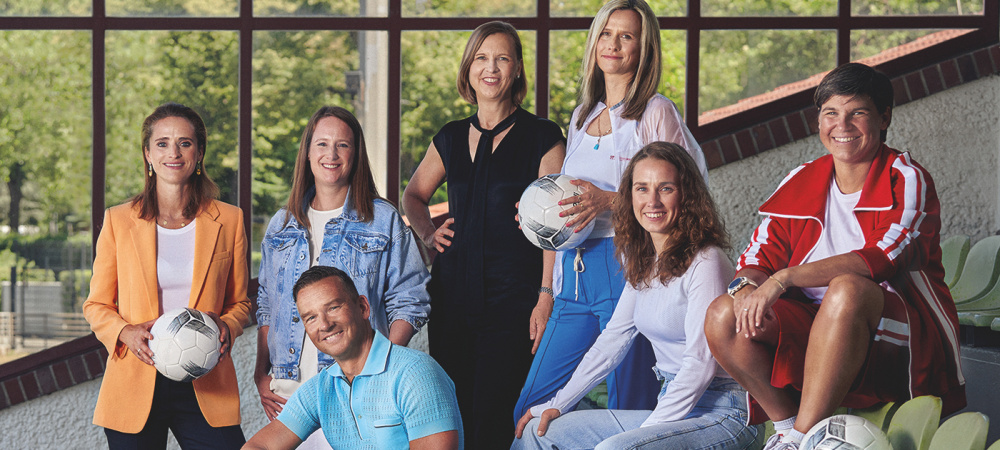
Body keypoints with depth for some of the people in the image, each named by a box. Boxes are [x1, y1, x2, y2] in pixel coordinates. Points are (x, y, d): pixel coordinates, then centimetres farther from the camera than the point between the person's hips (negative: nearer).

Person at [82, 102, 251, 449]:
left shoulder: (228, 221, 7)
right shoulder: (118, 220, 5)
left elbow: (239, 302, 13)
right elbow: (97, 305, 9)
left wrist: (227, 328, -9)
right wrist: (126, 333, -11)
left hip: (205, 387, 0)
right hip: (135, 387, 0)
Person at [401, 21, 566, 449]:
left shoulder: (542, 137, 0)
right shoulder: (451, 138, 13)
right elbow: (414, 194, 30)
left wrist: (547, 298, -12)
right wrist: (427, 232, 10)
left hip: (513, 300, -5)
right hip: (452, 297, 5)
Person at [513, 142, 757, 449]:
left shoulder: (705, 262, -14)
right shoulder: (643, 263, 12)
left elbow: (700, 364, -18)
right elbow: (614, 338, 18)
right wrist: (557, 405, 14)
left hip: (721, 416, -8)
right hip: (673, 409, 8)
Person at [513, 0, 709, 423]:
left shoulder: (656, 111, -2)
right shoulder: (582, 115, 20)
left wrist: (608, 202, -17)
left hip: (627, 268, -7)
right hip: (577, 273, 7)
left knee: (629, 412, -5)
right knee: (528, 410, 3)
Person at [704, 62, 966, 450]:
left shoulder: (906, 180, -6)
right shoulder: (801, 182, 11)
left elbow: (884, 258, -22)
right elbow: (759, 256, 9)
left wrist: (785, 277, -29)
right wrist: (746, 286, -18)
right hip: (812, 328, 5)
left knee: (848, 289, -37)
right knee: (723, 316, -17)